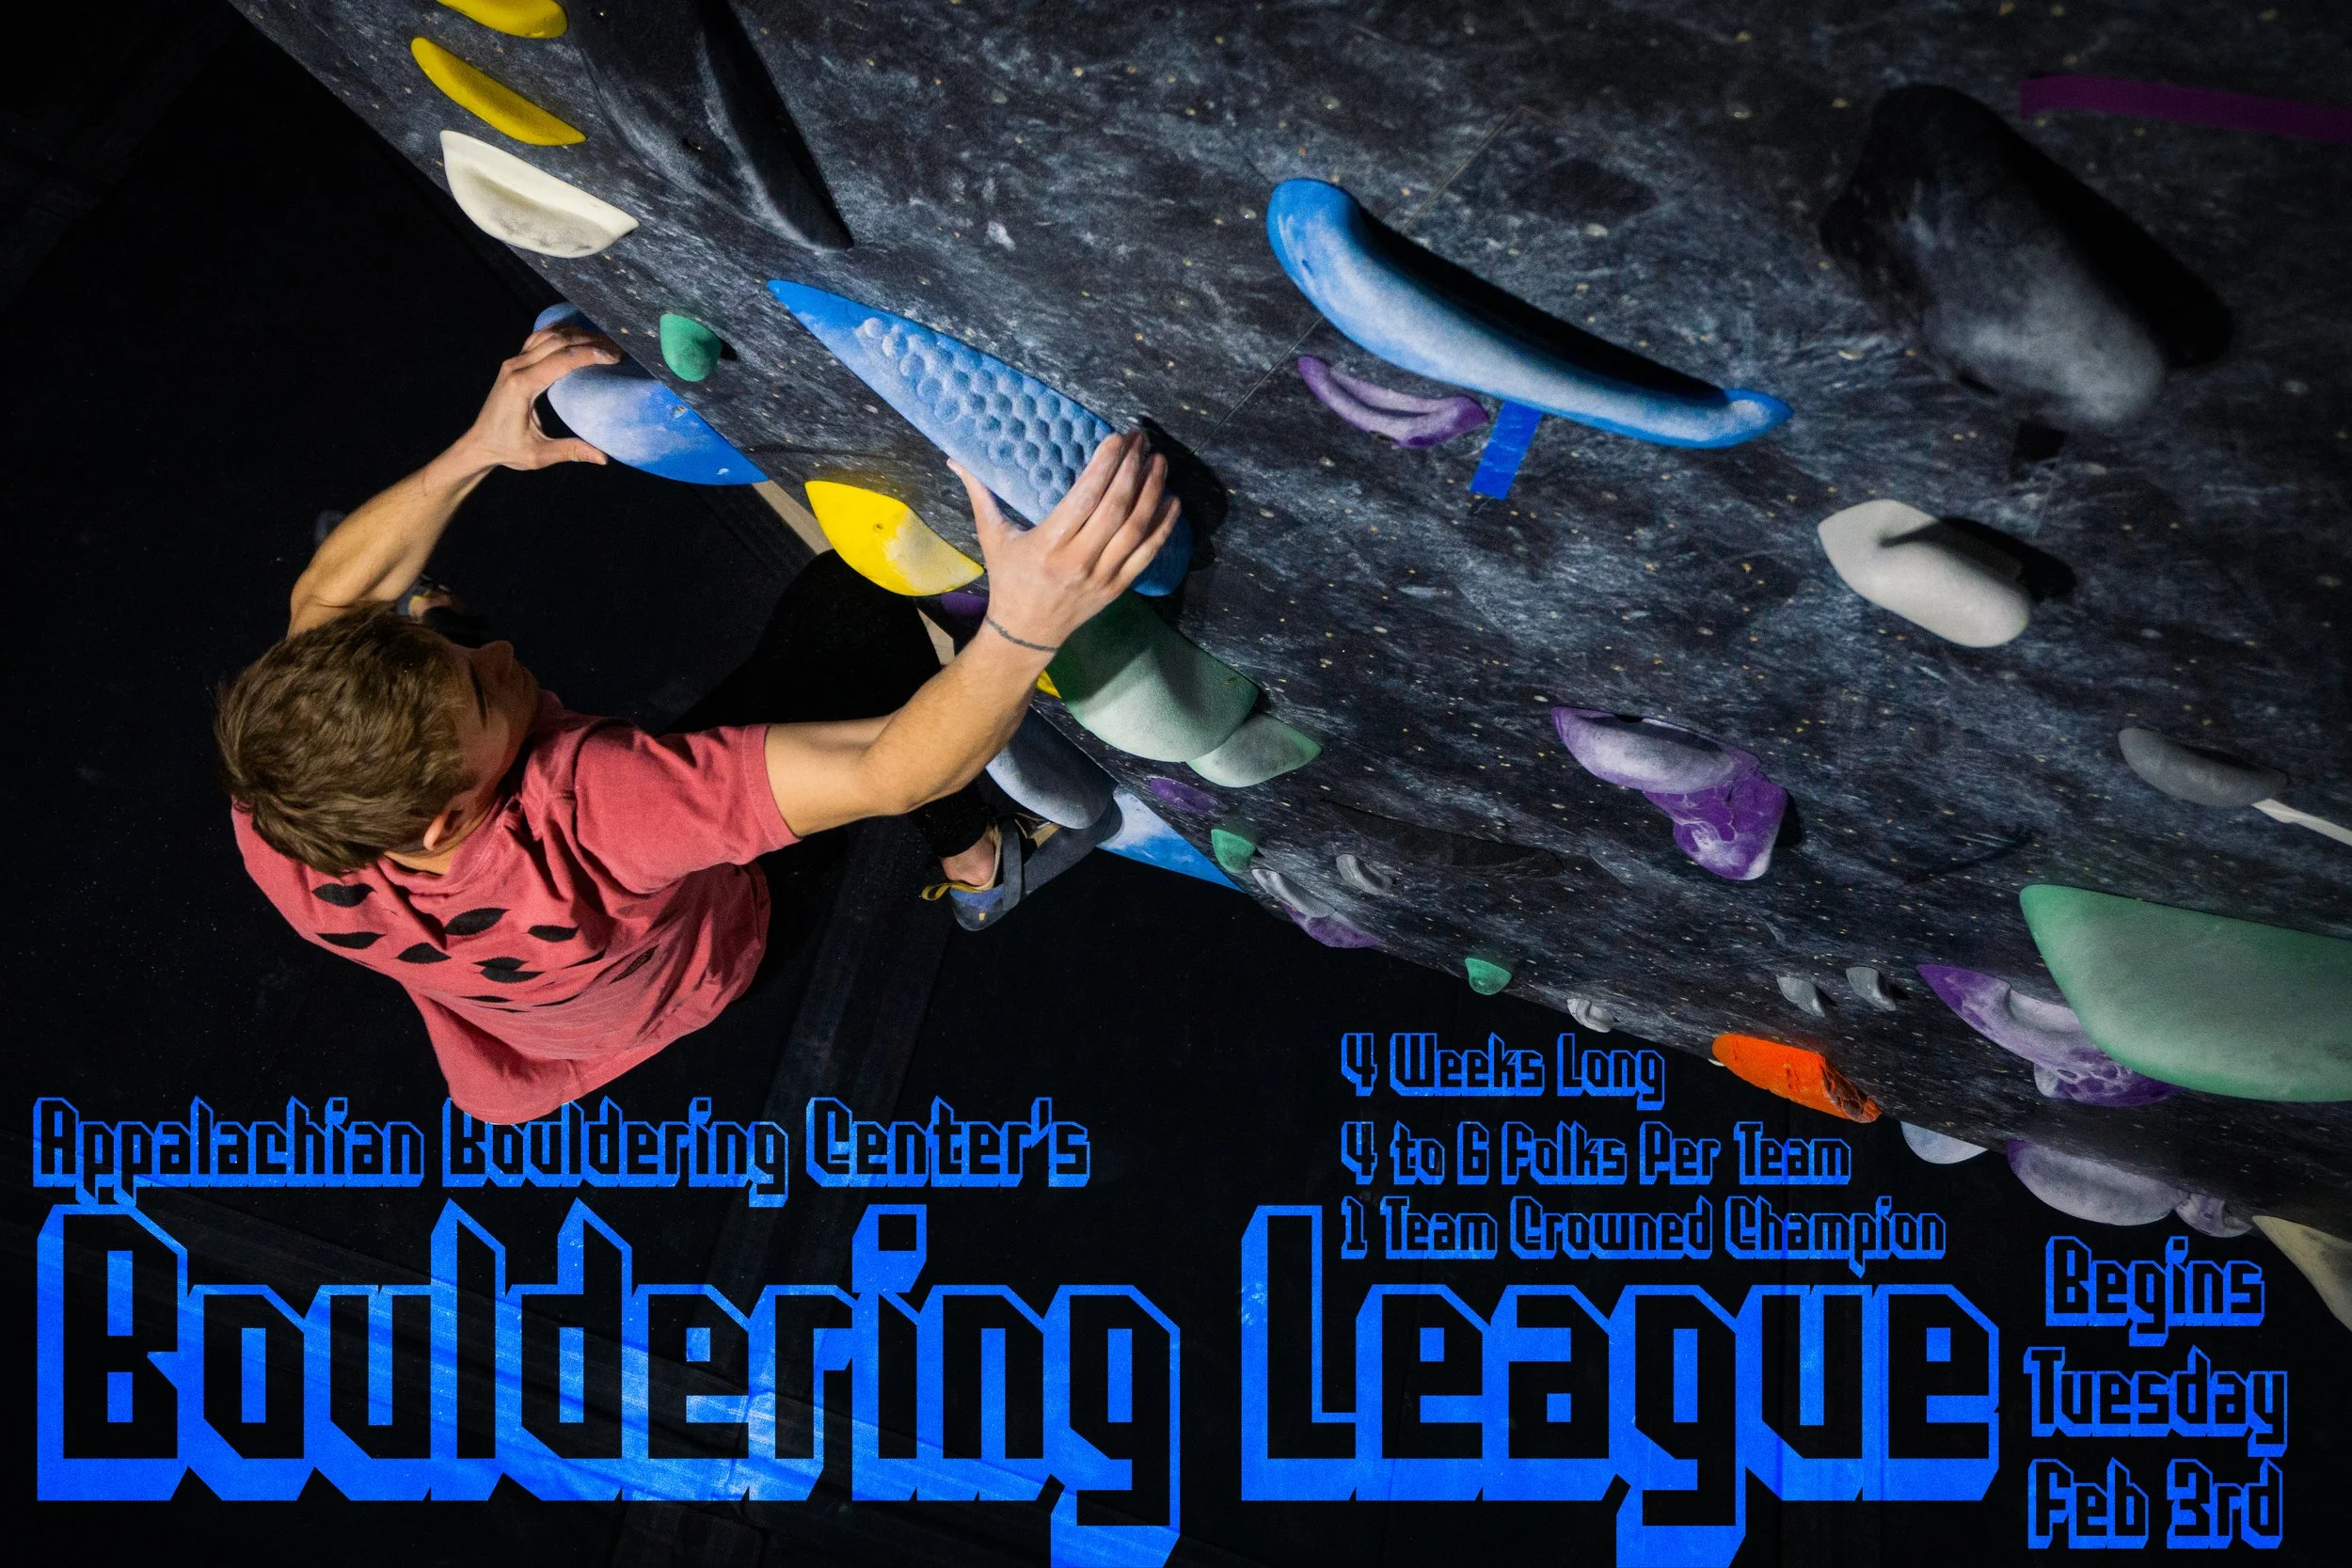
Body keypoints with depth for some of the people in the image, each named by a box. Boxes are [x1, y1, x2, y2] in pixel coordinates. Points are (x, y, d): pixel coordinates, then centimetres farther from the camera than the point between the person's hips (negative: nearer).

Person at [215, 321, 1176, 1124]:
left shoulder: (277, 833, -34)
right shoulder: (579, 820, -52)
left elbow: (327, 594, -19)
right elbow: (885, 775, -55)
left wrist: (478, 449, -29)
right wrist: (1025, 624, -68)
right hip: (691, 952, -4)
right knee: (843, 600, -13)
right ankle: (974, 859, 11)